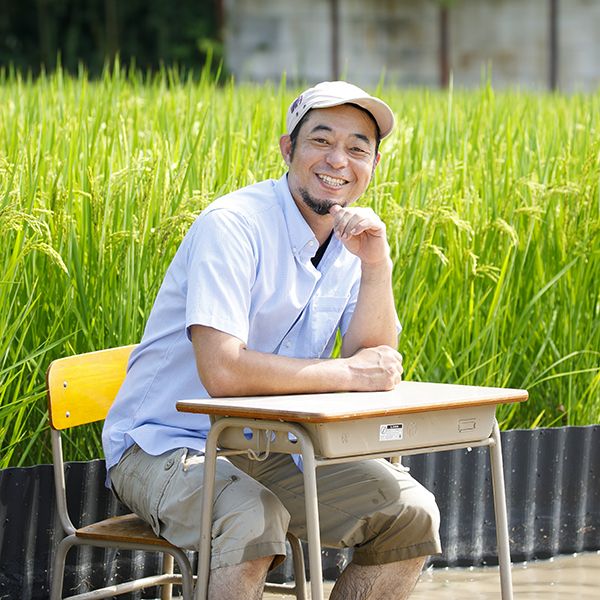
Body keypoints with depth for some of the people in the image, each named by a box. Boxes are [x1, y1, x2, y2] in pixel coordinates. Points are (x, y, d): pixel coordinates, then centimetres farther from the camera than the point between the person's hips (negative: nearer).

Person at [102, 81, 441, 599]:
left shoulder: (353, 241, 4)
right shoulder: (233, 226, -19)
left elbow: (378, 370, -4)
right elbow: (222, 372, -30)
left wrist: (376, 266, -17)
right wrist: (347, 374, -21)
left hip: (270, 450, 7)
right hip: (167, 445, -7)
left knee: (413, 513, -7)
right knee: (253, 522, -37)